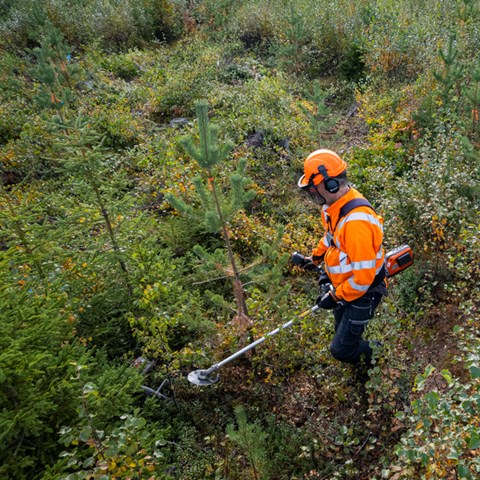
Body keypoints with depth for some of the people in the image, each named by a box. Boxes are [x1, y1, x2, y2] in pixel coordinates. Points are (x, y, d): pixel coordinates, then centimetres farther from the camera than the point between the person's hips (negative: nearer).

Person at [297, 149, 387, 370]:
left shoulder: (356, 221, -37)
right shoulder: (333, 205, -7)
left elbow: (363, 276, -32)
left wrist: (335, 297, -22)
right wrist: (315, 257, 17)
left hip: (362, 292, -9)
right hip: (343, 285, 9)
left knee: (341, 349, 0)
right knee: (344, 333, 24)